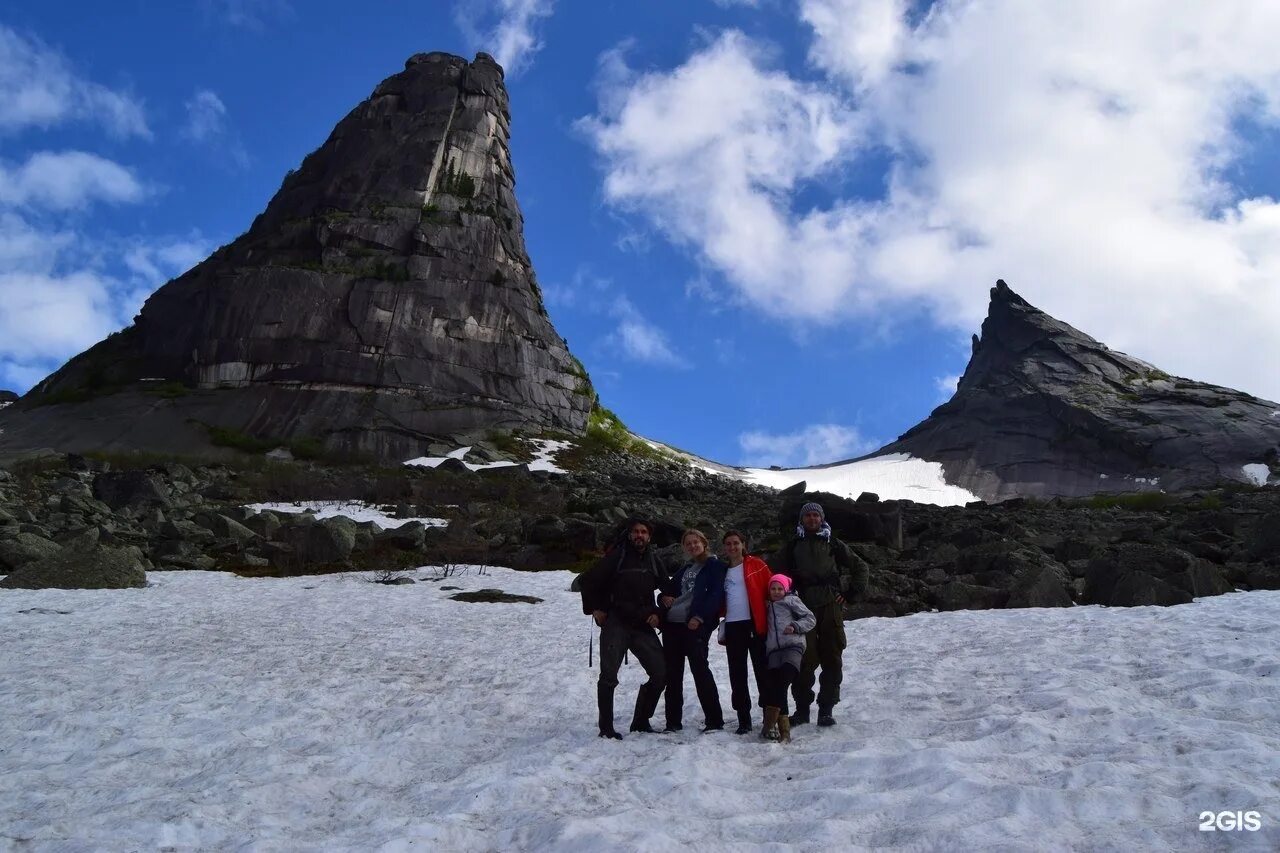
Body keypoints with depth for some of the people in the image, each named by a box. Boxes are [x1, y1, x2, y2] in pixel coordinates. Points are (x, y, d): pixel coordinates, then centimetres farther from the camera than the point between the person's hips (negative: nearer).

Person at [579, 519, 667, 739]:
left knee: (661, 672, 1)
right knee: (609, 676, -5)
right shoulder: (617, 556, -4)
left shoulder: (653, 560, 9)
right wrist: (594, 609, -3)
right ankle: (606, 728, 8)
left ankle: (641, 721, 16)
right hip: (616, 624, -4)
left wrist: (657, 613, 7)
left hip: (644, 626, 5)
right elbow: (588, 580, -1)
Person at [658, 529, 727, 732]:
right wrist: (664, 597, 6)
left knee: (700, 668, -10)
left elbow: (716, 594, -8)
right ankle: (673, 721, 12)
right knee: (672, 672, 5)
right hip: (672, 624, 7)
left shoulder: (714, 565, 3)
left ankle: (714, 719, -1)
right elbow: (669, 588, 30)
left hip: (696, 624, -7)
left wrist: (700, 617, -18)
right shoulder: (685, 569, 24)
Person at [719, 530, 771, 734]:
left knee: (762, 670, 0)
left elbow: (769, 591, 0)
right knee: (737, 674, 4)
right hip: (732, 626, 4)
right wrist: (721, 629, 11)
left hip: (755, 624, -4)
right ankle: (743, 720, 11)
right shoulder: (722, 571, 14)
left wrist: (771, 617, -5)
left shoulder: (756, 565, 2)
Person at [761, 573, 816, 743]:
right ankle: (783, 729, -15)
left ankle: (769, 725, -30)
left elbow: (811, 618, 9)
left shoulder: (791, 600, 14)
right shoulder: (769, 605, 29)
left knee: (782, 682, -23)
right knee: (773, 684, -13)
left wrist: (795, 626, -5)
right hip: (773, 649, 5)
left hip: (792, 646, -5)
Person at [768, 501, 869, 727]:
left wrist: (850, 593, 8)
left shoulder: (833, 544, 13)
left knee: (831, 659, -1)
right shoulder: (792, 547, 14)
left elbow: (860, 567, 18)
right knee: (805, 660, -6)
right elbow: (772, 571, 15)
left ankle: (826, 709, 7)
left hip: (831, 607, 0)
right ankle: (802, 709, 3)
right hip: (804, 608, 0)